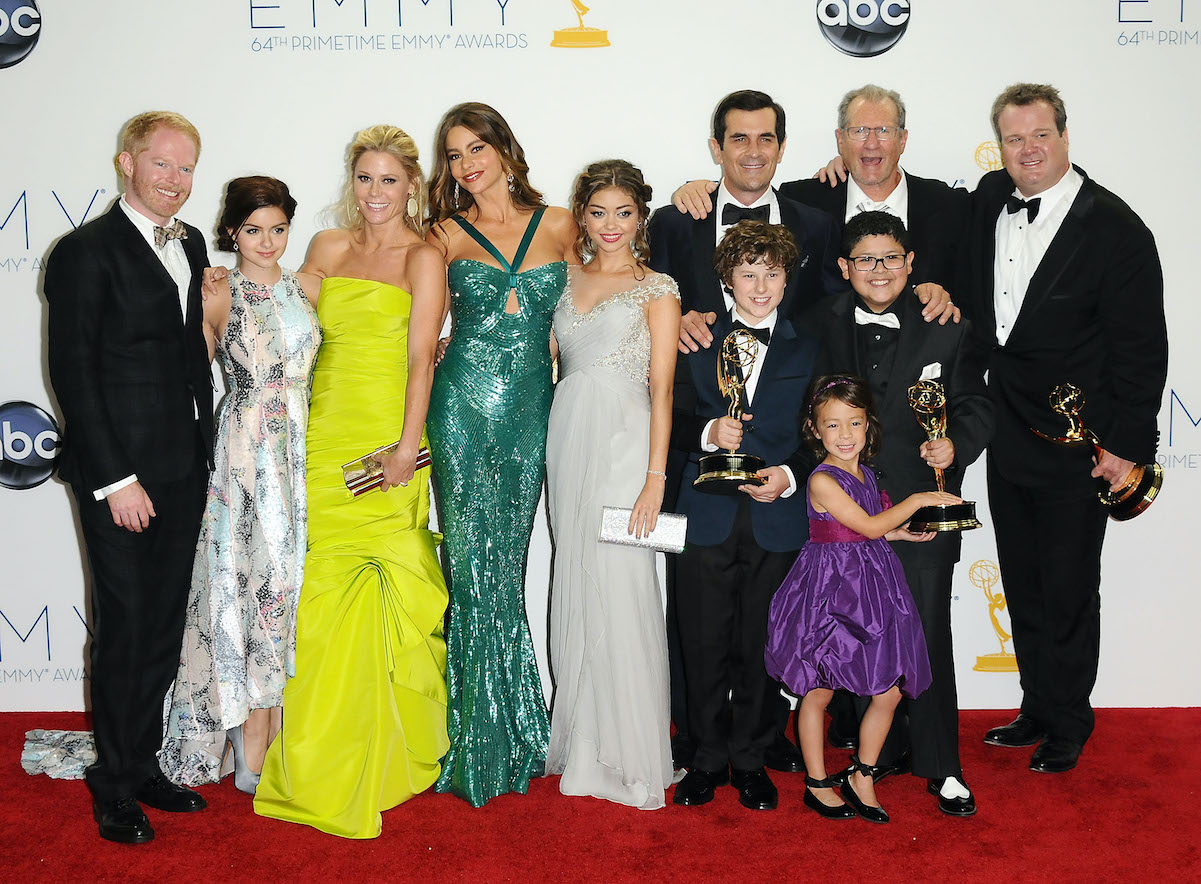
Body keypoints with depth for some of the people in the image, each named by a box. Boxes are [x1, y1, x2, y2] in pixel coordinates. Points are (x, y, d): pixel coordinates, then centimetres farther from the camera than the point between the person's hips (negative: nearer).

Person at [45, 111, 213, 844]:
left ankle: (146, 763, 29)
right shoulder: (86, 252, -10)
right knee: (125, 627, 2)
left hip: (185, 471, 7)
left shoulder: (192, 245, 11)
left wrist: (207, 447, 9)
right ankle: (115, 787, 18)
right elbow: (71, 371, -13)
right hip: (121, 473, -6)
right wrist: (115, 478, -16)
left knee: (166, 626, 14)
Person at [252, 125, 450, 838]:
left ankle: (385, 758, 16)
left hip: (384, 442, -4)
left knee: (385, 594, -1)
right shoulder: (327, 247, 13)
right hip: (323, 434, 4)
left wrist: (407, 447, -14)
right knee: (321, 589, 4)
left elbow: (421, 362, -7)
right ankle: (319, 765, 16)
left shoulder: (423, 258, 0)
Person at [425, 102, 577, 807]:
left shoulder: (558, 226, 8)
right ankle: (483, 740, 10)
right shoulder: (447, 235, 5)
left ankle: (508, 735, 18)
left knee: (506, 560, 6)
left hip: (531, 409, 1)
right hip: (463, 408, -1)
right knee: (477, 565, -2)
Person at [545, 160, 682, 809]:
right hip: (569, 439, 5)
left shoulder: (657, 289, 1)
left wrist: (655, 476, -12)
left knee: (620, 586, -6)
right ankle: (583, 743, 20)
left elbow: (662, 390, -5)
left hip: (624, 444, -5)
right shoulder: (568, 281, 15)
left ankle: (630, 754, 6)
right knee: (575, 583, 8)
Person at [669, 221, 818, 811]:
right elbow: (674, 420, 7)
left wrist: (789, 474, -10)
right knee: (704, 645, 4)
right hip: (708, 516, 0)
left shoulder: (808, 349, 10)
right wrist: (708, 433, -13)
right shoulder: (696, 343, 10)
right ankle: (709, 758, 20)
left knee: (760, 647, 6)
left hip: (776, 519, 0)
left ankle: (750, 759, 22)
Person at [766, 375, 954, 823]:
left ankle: (862, 777, 23)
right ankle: (817, 783, 23)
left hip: (871, 588, 7)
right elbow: (868, 526, -16)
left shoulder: (865, 474, 9)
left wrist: (903, 532, 5)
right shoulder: (823, 480, -16)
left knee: (890, 692, 5)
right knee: (818, 693, 7)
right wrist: (917, 500, -9)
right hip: (830, 591, -7)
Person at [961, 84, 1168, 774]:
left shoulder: (1117, 229, -15)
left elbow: (1143, 348, -13)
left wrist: (1127, 445, -14)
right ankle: (1037, 710, 34)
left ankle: (1068, 725, 27)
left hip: (1077, 451, -5)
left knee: (1068, 594, 8)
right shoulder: (990, 199, 2)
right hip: (1007, 442, 6)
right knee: (1023, 589, 17)